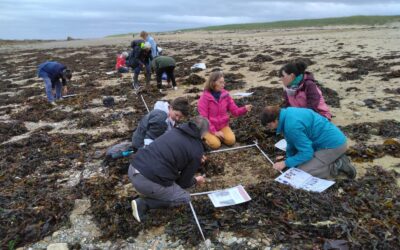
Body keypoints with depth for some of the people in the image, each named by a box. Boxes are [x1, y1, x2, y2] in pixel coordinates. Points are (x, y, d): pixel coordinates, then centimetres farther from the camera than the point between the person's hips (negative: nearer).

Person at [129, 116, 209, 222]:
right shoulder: (197, 150, -2)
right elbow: (184, 182, 8)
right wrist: (195, 181, 31)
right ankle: (143, 204, 3)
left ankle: (152, 193, 15)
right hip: (148, 181, -8)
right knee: (185, 198, 15)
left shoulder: (175, 131, 16)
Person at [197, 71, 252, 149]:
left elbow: (235, 111, -3)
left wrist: (244, 109, -24)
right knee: (216, 144, -23)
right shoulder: (204, 97, -16)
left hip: (223, 126, 3)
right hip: (209, 128, -3)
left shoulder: (225, 94, -4)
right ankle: (207, 137, 9)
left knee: (231, 140, -19)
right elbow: (204, 118, -16)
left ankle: (219, 135, 11)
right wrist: (214, 132, -20)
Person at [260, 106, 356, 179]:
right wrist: (288, 157, 14)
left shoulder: (292, 126, -26)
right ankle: (336, 158, 15)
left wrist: (286, 163, -13)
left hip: (333, 145, -10)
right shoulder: (288, 112, 3)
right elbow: (292, 142, 17)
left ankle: (337, 167, -7)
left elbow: (307, 152, -21)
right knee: (300, 162, 22)